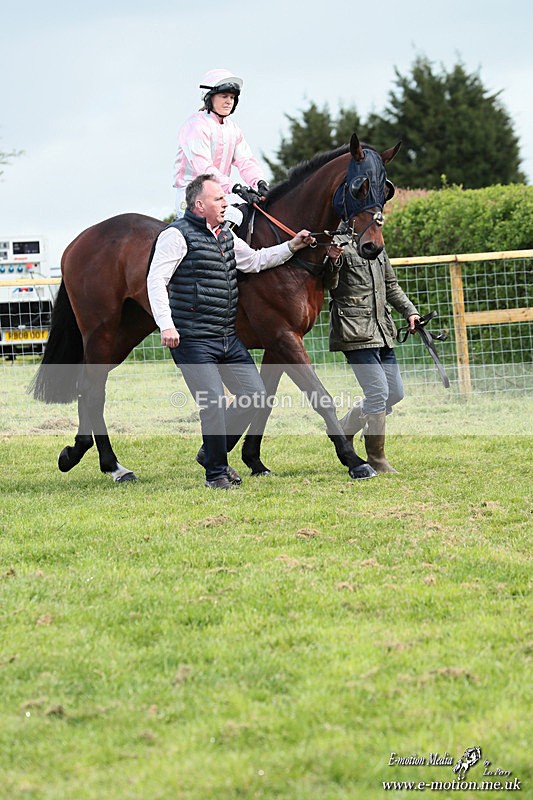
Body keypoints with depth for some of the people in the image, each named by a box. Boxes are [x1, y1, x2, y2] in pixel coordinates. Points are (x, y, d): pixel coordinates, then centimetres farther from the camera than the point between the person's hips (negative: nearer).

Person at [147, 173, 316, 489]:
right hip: (194, 341, -9)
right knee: (214, 404, -12)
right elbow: (156, 281, -15)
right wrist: (166, 325, -25)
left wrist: (292, 247, 16)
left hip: (229, 339, 9)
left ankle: (213, 453, 22)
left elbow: (253, 261, 27)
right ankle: (216, 473, 4)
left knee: (256, 396, 7)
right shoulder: (177, 235, -10)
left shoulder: (226, 235, 16)